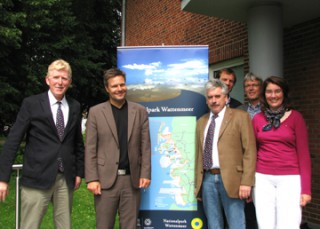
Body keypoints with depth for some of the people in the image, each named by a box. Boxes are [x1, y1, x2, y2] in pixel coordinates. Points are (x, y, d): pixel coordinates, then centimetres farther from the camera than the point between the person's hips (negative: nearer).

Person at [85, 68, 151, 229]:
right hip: (106, 179, -1)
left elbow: (145, 146, 5)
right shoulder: (96, 112, 2)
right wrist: (92, 179, -7)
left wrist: (145, 174, -2)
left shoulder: (140, 111, 6)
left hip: (132, 179, 1)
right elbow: (90, 149, -1)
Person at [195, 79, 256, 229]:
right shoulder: (201, 121, 16)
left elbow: (249, 151, -5)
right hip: (207, 179, 5)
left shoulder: (240, 117, 0)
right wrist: (197, 183, 14)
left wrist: (246, 182, -13)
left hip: (230, 179, -4)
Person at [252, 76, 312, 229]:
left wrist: (306, 189, -6)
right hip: (262, 179, 2)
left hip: (289, 179, -2)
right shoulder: (257, 119, 7)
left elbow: (303, 153, -2)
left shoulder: (295, 117, 0)